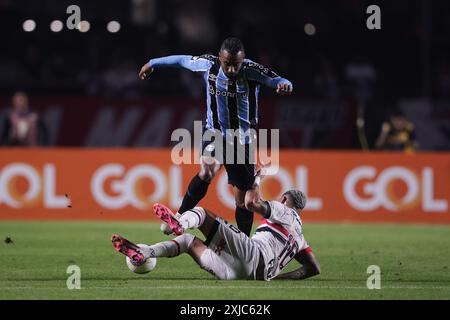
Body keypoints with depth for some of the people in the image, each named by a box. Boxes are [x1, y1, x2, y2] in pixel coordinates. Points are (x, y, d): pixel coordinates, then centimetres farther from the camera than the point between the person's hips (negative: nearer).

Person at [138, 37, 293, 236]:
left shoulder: (252, 71, -18)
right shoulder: (209, 65, -12)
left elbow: (277, 81, -29)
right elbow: (183, 60, 5)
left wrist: (284, 84, -54)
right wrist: (152, 63, 18)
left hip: (242, 141, 0)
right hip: (215, 134, 0)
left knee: (243, 199, 3)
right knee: (207, 171, -30)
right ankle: (179, 217, -17)